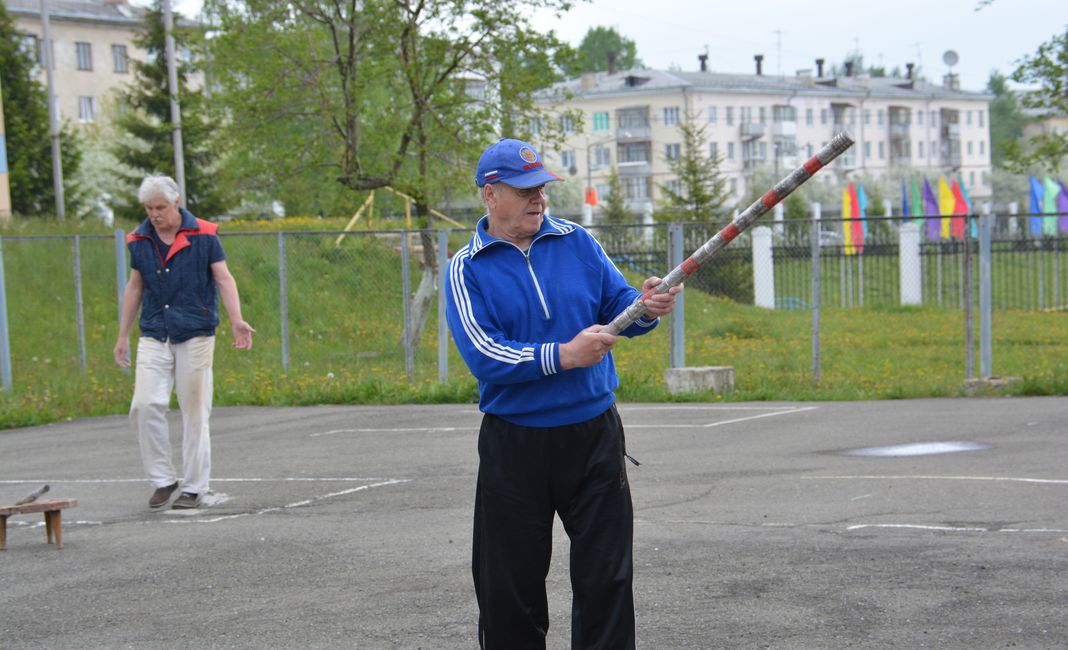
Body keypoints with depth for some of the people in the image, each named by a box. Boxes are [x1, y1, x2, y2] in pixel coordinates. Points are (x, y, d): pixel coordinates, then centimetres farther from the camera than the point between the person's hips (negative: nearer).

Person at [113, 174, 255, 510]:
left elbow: (224, 280, -2)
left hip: (195, 335, -3)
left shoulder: (203, 235, -3)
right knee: (145, 405, -10)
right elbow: (135, 288, 17)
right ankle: (163, 479, 3)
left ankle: (195, 486, 10)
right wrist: (122, 337, 17)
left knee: (195, 411, 1)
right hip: (154, 337, 3)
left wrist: (236, 321, -16)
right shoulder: (140, 240, 7)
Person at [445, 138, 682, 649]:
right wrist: (564, 356, -24)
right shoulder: (467, 270, -5)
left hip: (595, 437, 2)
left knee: (607, 578, 4)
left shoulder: (576, 242, 5)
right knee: (510, 587, 7)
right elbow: (483, 353, -16)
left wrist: (645, 307, -20)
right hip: (514, 447, -2)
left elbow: (617, 304, 3)